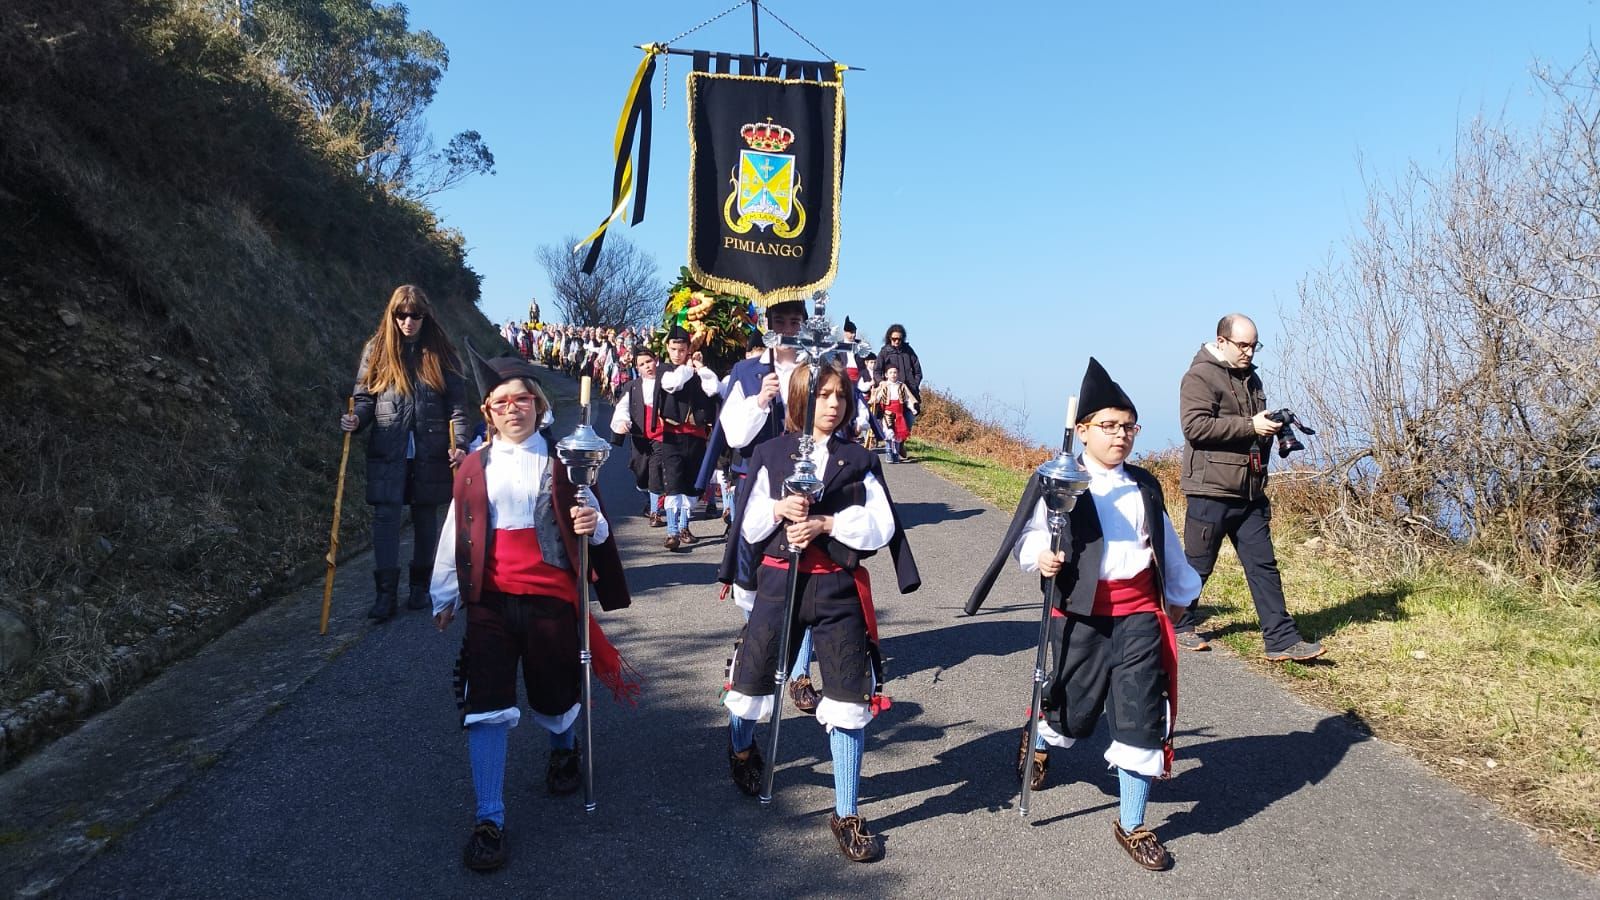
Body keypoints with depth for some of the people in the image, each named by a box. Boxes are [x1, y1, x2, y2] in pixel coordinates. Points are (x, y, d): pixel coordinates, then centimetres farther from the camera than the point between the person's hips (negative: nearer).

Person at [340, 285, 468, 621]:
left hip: (430, 451, 0)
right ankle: (385, 593, -3)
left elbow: (457, 402, 0)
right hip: (388, 451, 0)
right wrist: (355, 419, -15)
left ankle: (421, 586, 22)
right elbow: (364, 395, 7)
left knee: (425, 517, 9)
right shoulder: (376, 349, 5)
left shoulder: (440, 352, 3)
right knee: (386, 517, -6)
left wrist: (459, 442, -11)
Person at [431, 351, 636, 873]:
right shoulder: (474, 467, 5)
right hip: (490, 601, 1)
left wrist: (593, 526, -21)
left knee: (553, 693, 14)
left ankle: (564, 751, 49)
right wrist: (445, 596, 10)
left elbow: (591, 526, 3)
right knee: (485, 708, -7)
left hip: (550, 598, -1)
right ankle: (489, 821, 3)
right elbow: (456, 533, 9)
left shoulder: (560, 461, 1)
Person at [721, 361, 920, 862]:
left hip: (838, 588, 0)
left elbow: (881, 526, -5)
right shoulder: (770, 454, 4)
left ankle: (846, 815, 14)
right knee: (753, 680, 11)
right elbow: (749, 527, 2)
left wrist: (827, 523, -17)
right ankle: (741, 747, 48)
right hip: (779, 581, 0)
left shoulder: (859, 460, 4)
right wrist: (777, 509, -17)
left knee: (850, 701, 0)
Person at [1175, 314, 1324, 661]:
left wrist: (1272, 427, 12)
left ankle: (1282, 640, 5)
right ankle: (1179, 626, 22)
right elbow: (1195, 425, -22)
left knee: (1264, 565, 4)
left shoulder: (1251, 378, 19)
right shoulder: (1200, 376, -8)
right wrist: (1250, 426, -22)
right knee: (1197, 566, 5)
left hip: (1251, 493, 8)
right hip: (1212, 491, -7)